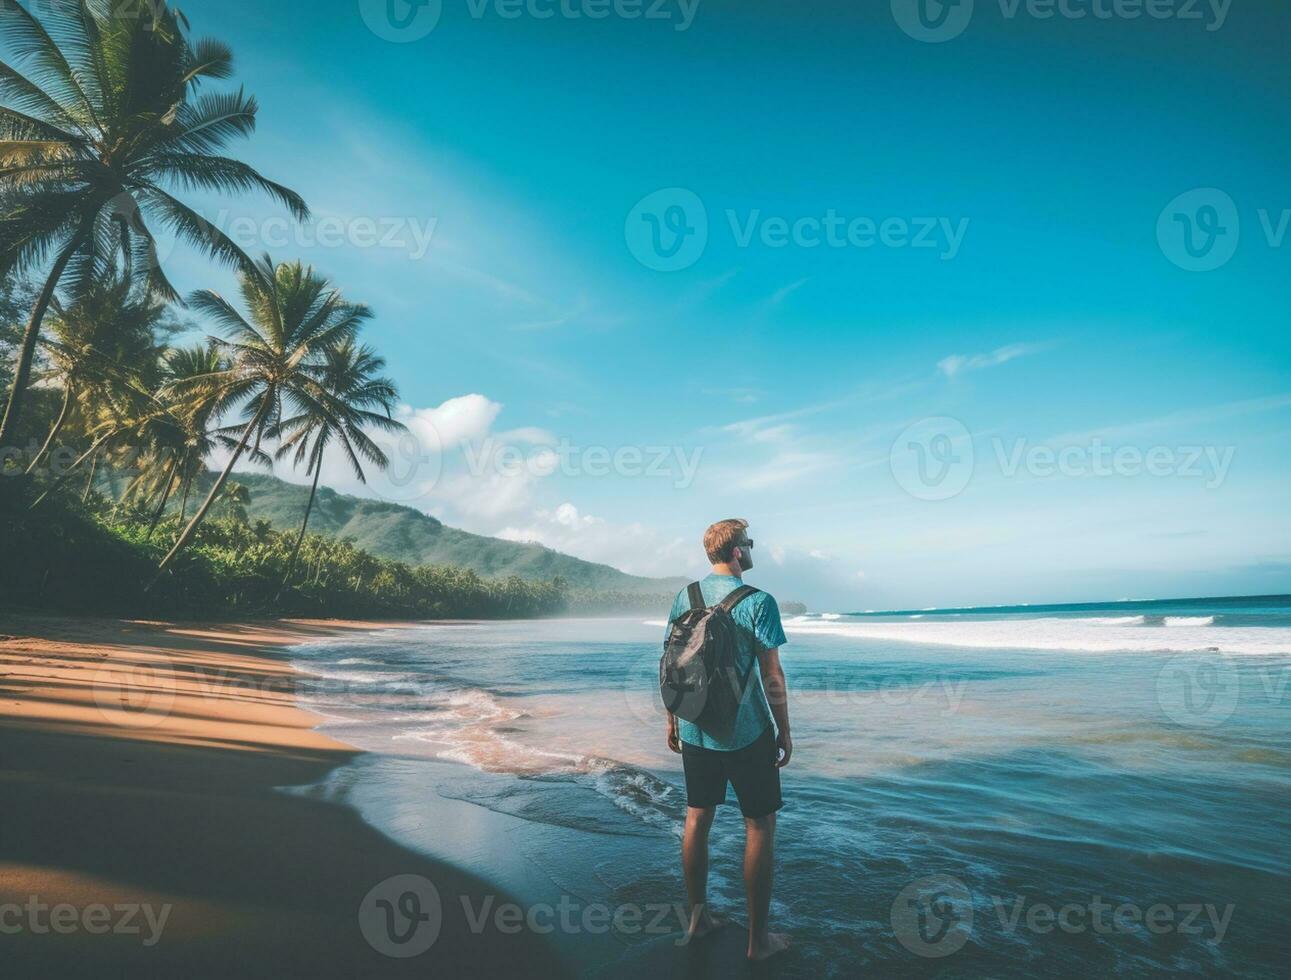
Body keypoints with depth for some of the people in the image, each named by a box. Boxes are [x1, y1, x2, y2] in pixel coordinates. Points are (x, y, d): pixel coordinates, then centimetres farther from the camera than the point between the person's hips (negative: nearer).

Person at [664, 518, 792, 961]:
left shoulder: (684, 597, 2)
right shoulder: (758, 602, -14)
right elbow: (772, 676, -13)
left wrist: (672, 720, 16)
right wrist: (785, 733, -3)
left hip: (694, 730, 5)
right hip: (747, 733, -5)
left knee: (697, 819, 16)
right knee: (760, 826, 9)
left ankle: (697, 918, 29)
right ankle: (758, 938, 18)